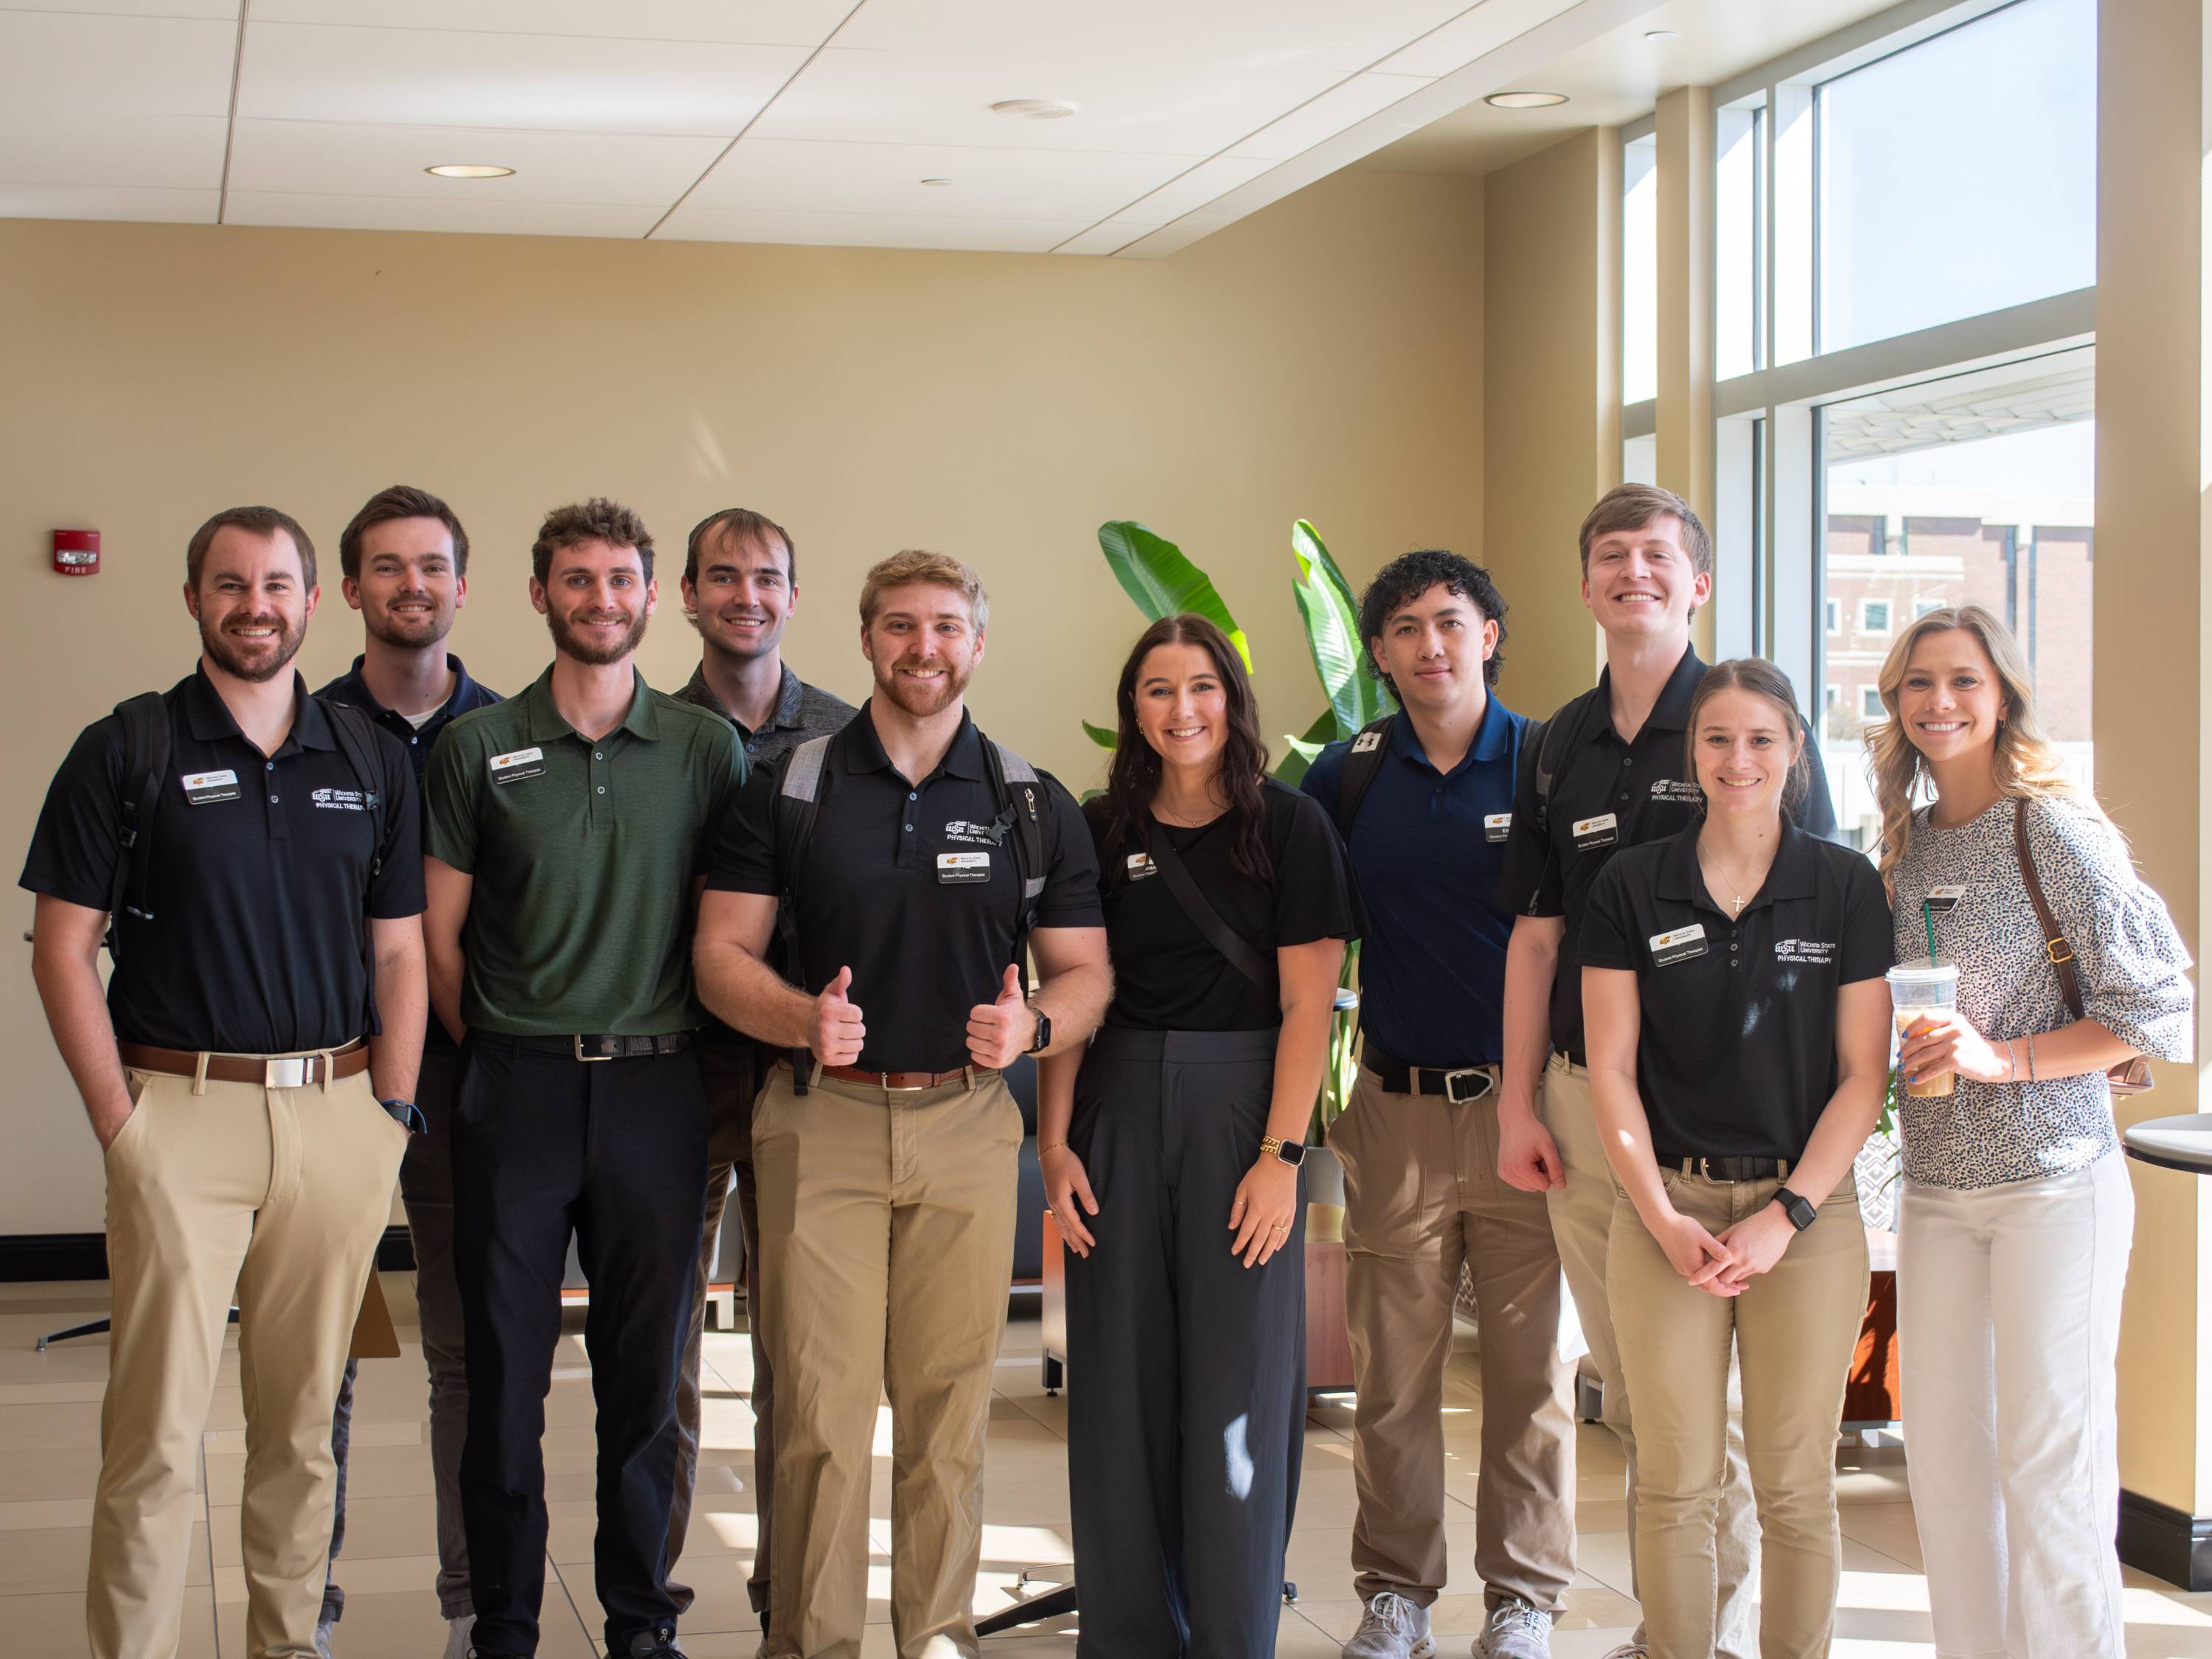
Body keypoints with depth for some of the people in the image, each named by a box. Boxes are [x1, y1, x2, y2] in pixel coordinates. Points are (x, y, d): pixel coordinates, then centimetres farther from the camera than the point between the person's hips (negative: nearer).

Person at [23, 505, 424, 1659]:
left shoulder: (371, 761, 10)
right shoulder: (126, 752, 1)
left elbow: (398, 954, 12)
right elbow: (62, 949, -1)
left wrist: (391, 1113, 3)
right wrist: (118, 1121, -8)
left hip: (338, 1119, 3)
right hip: (181, 1115, -3)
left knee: (302, 1418, 11)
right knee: (155, 1424, -5)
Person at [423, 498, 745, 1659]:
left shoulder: (706, 749, 4)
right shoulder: (478, 748, 1)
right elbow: (439, 934, 5)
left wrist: (667, 1051, 4)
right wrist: (498, 1053, 4)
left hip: (654, 1092, 1)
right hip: (514, 1089, -1)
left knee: (645, 1374, 8)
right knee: (504, 1375, 4)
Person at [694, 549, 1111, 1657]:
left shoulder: (1034, 807, 8)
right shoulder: (785, 792, 4)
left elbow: (1085, 973, 8)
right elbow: (721, 956, 2)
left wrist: (1033, 1024, -14)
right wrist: (805, 1018, -18)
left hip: (967, 1120, 1)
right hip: (822, 1118, -1)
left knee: (949, 1397, 5)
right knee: (821, 1400, -2)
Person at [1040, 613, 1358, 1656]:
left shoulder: (1290, 827, -2)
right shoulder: (1101, 832, 7)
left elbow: (1306, 1006, -5)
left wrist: (1280, 1157, -12)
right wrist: (1054, 1143, -2)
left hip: (1242, 1109, -3)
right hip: (1119, 1110, 3)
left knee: (1237, 1383, 0)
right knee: (1120, 1382, 6)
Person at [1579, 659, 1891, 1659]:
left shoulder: (1847, 887, 1)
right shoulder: (1632, 886, 2)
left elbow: (1863, 1073, 0)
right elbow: (1611, 1069, 2)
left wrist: (1786, 1216, -9)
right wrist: (1664, 1218, -7)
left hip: (1807, 1211, 0)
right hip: (1666, 1209, 0)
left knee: (1795, 1486, 4)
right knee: (1675, 1484, 3)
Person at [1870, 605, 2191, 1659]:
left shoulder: (2054, 830, -8)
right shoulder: (1907, 842, 11)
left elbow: (2156, 1011, -10)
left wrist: (2003, 1059, -17)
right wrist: (1902, 1055, 0)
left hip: (2054, 1184, -6)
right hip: (1935, 1187, 6)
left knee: (2050, 1462, -3)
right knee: (1943, 1456, 9)